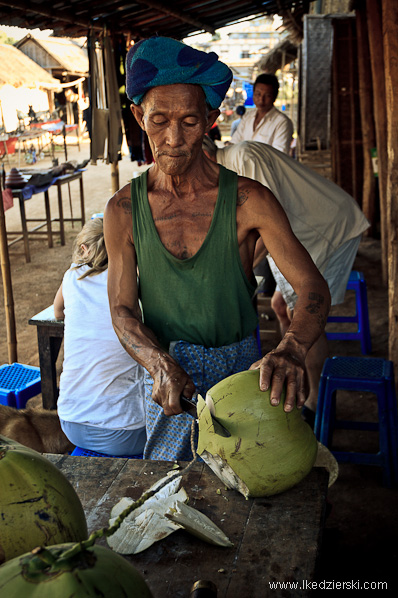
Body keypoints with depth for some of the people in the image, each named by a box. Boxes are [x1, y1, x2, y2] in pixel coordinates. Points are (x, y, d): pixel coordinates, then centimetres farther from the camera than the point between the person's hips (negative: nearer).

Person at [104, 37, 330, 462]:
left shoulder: (248, 200, -13)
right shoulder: (123, 211, -6)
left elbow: (313, 289, -18)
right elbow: (123, 311, -6)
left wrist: (291, 351, -39)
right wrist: (160, 364, -27)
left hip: (240, 368, -1)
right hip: (164, 376, 1)